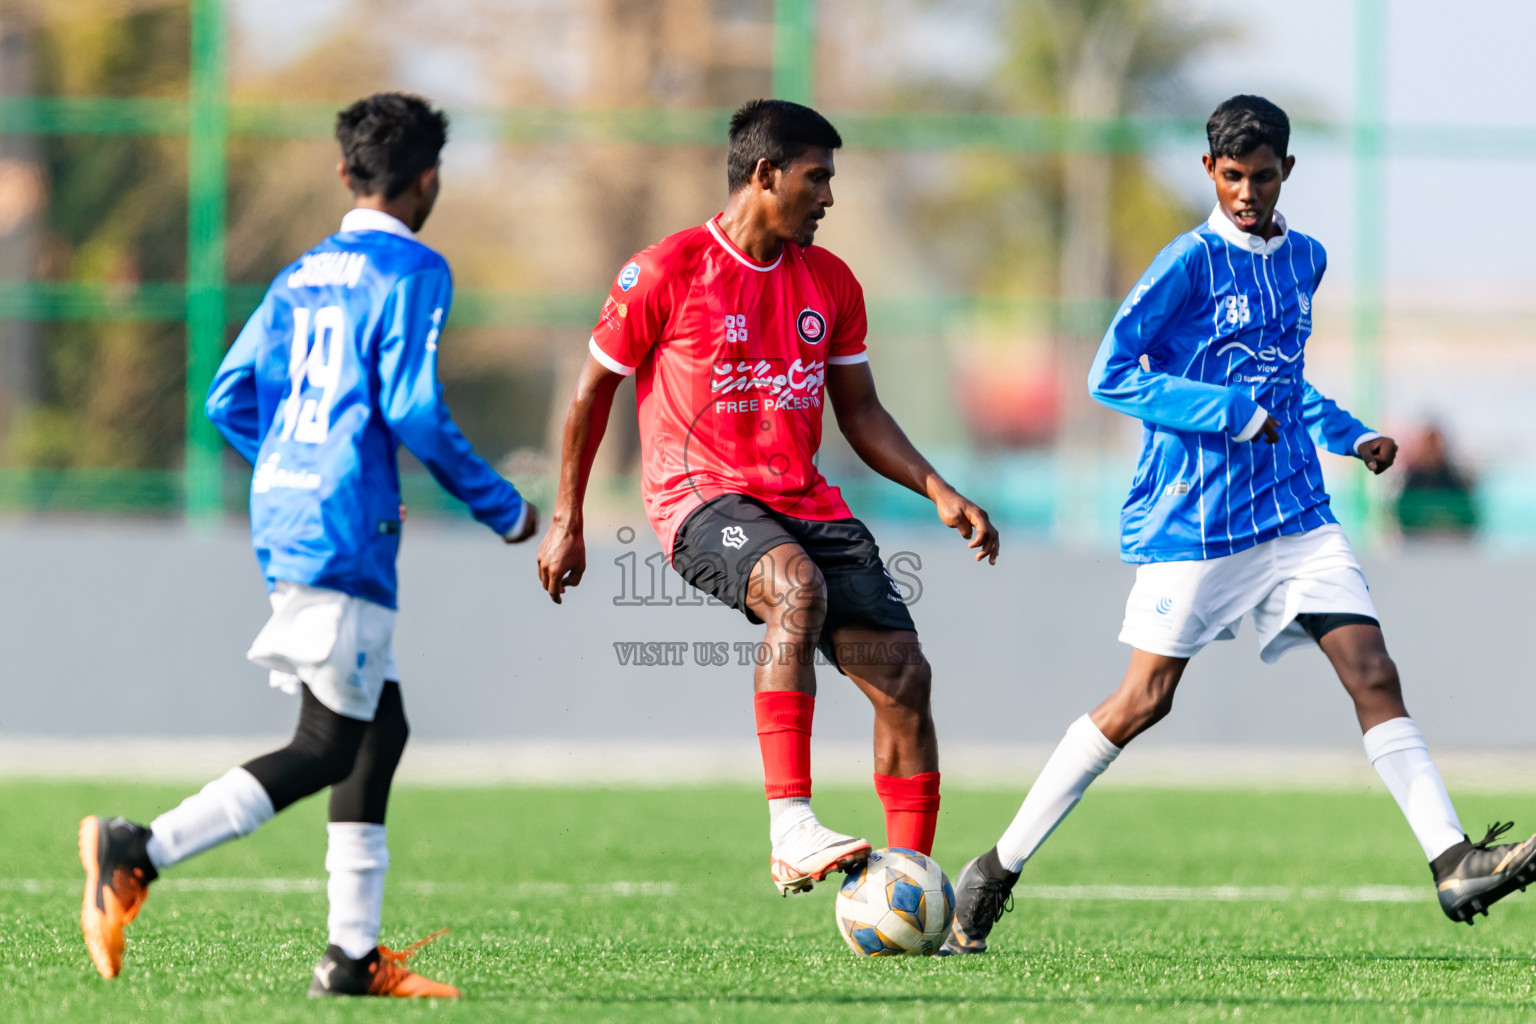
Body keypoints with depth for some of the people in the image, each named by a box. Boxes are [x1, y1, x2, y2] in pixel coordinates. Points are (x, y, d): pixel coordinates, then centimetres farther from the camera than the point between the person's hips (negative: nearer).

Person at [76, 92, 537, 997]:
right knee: (329, 747, -7)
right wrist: (502, 507, -4)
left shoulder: (302, 277, 16)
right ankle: (140, 854, -18)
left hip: (284, 515, 9)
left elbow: (229, 399, 13)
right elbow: (412, 407, -15)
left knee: (381, 726, 14)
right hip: (345, 532, -9)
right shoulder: (412, 271, -6)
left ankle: (355, 954, 11)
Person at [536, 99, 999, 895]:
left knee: (902, 671, -7)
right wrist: (566, 520, 4)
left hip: (805, 500, 6)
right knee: (797, 587, -38)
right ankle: (790, 828, -43)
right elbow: (594, 387, 4)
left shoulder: (829, 283, 12)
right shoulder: (666, 273, -5)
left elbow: (859, 413, 19)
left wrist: (939, 493, 6)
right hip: (702, 497, -6)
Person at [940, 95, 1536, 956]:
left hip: (1295, 512, 6)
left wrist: (1348, 434, 13)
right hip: (1194, 520, -6)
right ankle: (1000, 869, 5)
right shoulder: (1191, 263, -9)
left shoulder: (1305, 260, 12)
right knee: (1145, 699, -5)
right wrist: (1233, 415, -18)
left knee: (1373, 673, -7)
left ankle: (1454, 864, -11)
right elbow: (1113, 375, -13)